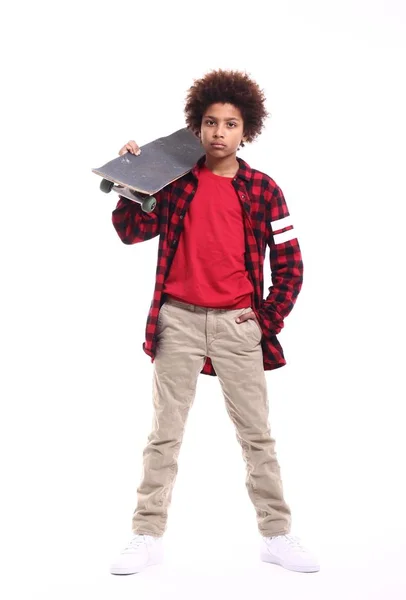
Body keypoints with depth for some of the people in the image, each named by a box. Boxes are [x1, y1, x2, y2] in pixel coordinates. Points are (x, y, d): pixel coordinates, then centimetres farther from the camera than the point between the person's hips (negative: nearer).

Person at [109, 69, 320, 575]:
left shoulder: (263, 190, 3)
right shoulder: (176, 182, 5)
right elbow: (131, 231, -3)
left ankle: (276, 536, 17)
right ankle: (148, 538, 14)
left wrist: (268, 320, -2)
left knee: (257, 435, 6)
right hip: (178, 321, 1)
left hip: (237, 324, 0)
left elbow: (289, 265, 4)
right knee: (164, 435, 5)